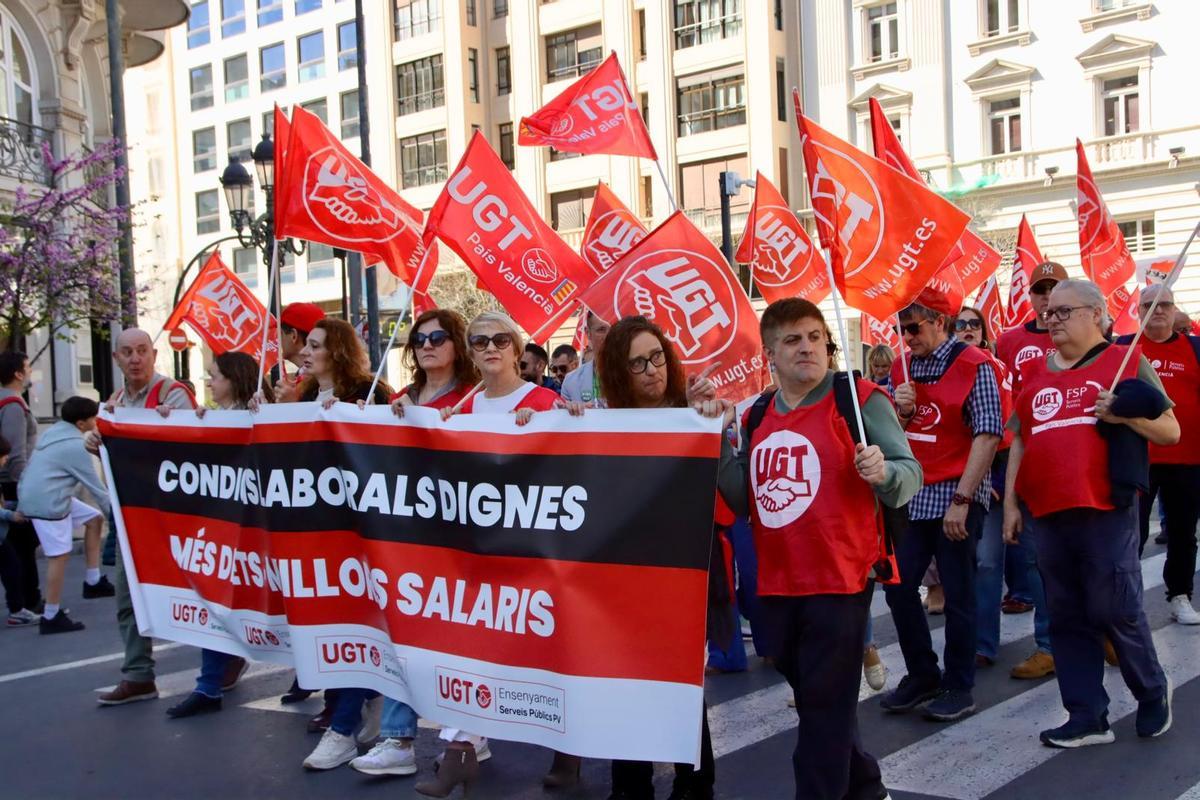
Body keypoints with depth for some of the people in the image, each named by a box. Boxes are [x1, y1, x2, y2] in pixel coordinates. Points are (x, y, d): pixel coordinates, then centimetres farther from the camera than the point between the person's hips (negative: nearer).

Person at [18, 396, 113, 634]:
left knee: (94, 518, 16)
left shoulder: (56, 431, 11)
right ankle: (51, 617, -3)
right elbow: (94, 485, -11)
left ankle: (93, 582, 19)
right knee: (59, 555, -8)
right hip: (46, 502, -10)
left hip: (48, 497, 10)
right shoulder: (74, 446, -16)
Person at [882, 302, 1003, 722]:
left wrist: (961, 500, -18)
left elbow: (987, 434, -13)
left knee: (957, 594, 2)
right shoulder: (901, 368, 10)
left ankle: (959, 688, 17)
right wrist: (899, 410, -7)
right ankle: (922, 675, 24)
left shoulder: (974, 365, -8)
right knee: (898, 586, 6)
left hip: (956, 496, -6)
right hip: (912, 495, 6)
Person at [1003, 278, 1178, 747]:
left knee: (1115, 611, 0)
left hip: (1106, 513, -5)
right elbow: (1019, 440, 18)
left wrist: (1126, 415, -16)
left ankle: (1153, 693, 26)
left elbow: (1171, 432, 2)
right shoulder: (1036, 372, 15)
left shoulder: (1128, 362, 2)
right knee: (1067, 618, 7)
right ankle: (1087, 718, 16)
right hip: (1049, 515, 5)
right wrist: (1011, 502, 12)